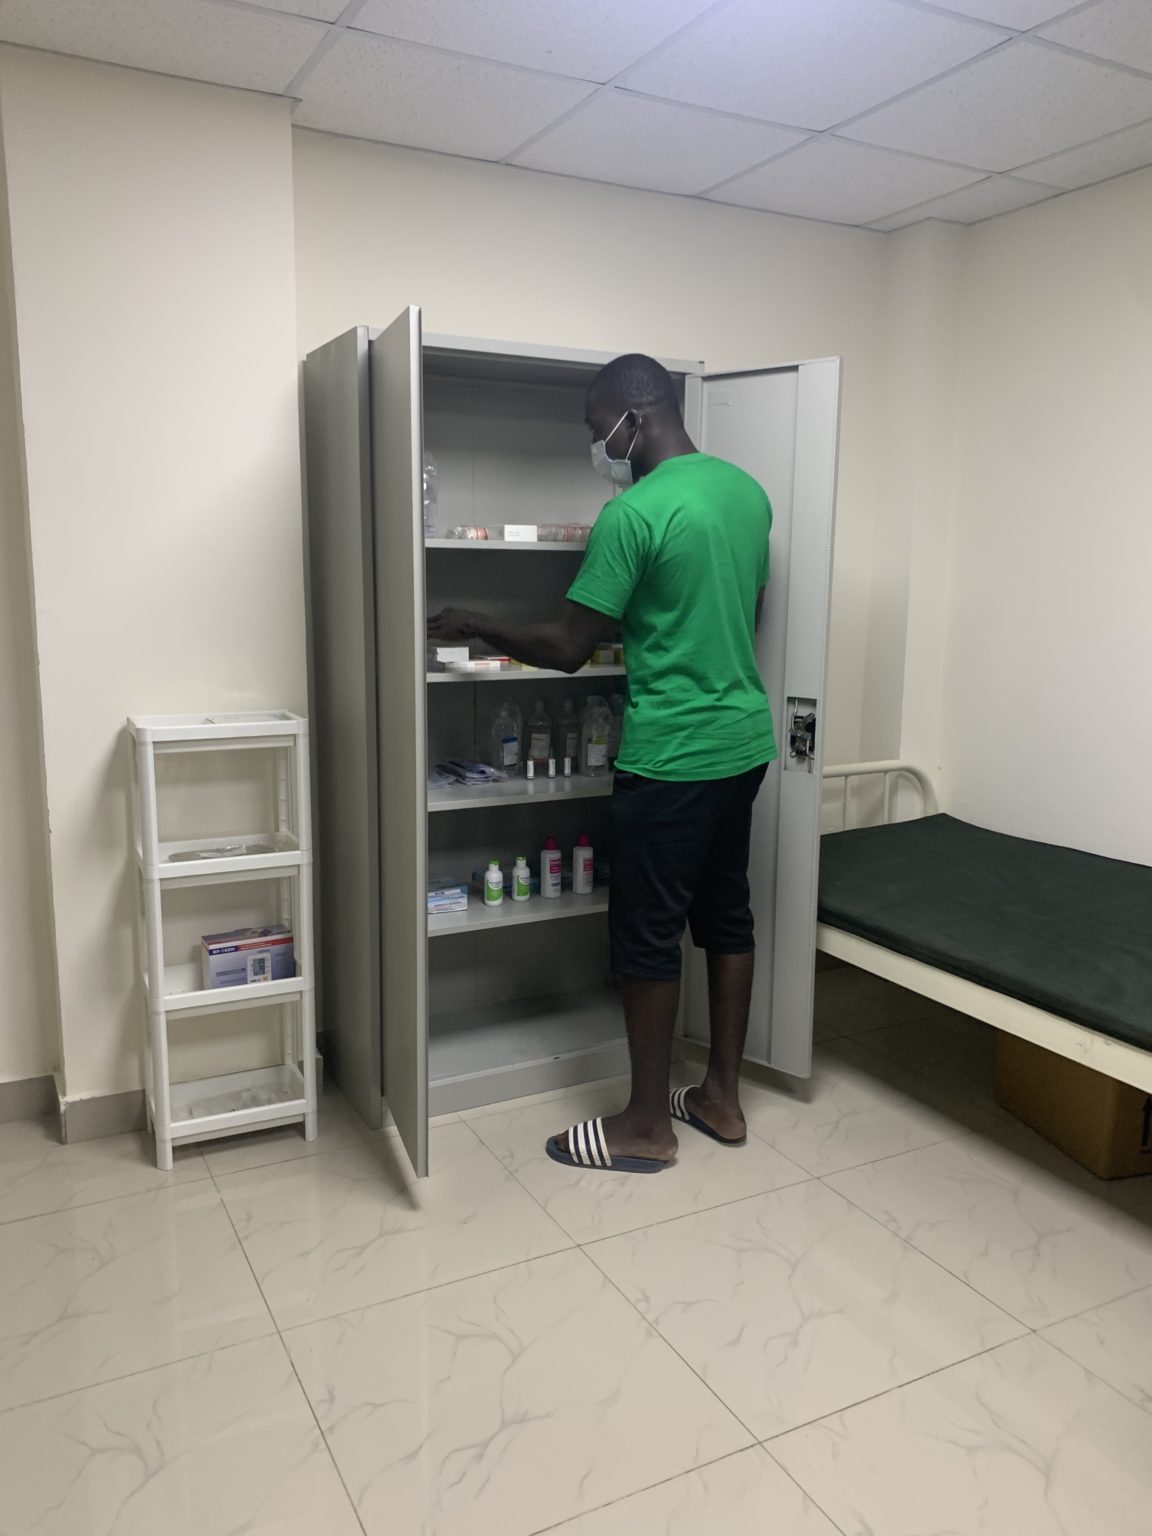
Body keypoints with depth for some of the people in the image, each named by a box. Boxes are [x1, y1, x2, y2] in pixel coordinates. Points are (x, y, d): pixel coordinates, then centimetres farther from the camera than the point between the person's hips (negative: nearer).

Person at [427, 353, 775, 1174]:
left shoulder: (634, 512, -16)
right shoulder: (749, 490, 9)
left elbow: (566, 649, -14)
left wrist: (476, 625, 1)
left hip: (672, 756, -8)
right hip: (745, 741, 9)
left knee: (648, 935, 3)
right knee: (727, 916, 15)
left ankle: (647, 1125, 15)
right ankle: (722, 1096, 27)